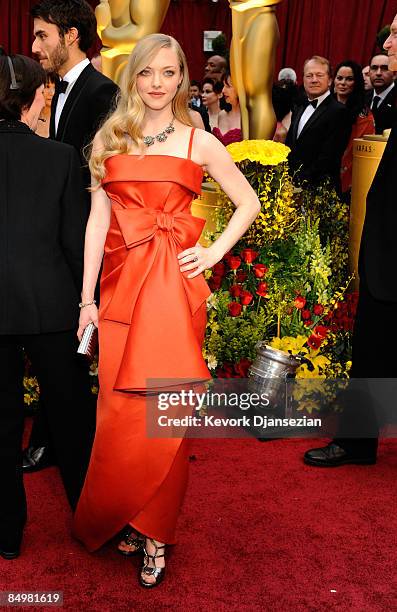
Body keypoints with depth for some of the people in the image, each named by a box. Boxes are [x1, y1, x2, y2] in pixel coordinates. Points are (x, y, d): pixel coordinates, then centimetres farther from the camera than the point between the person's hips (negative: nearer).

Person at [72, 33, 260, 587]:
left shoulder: (199, 142, 5)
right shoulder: (109, 139, 9)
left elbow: (249, 203, 11)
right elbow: (98, 217, 4)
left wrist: (215, 253, -2)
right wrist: (87, 297, 0)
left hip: (175, 286, -1)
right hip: (121, 285, 2)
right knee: (120, 411, 5)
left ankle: (154, 527, 18)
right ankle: (120, 518, 26)